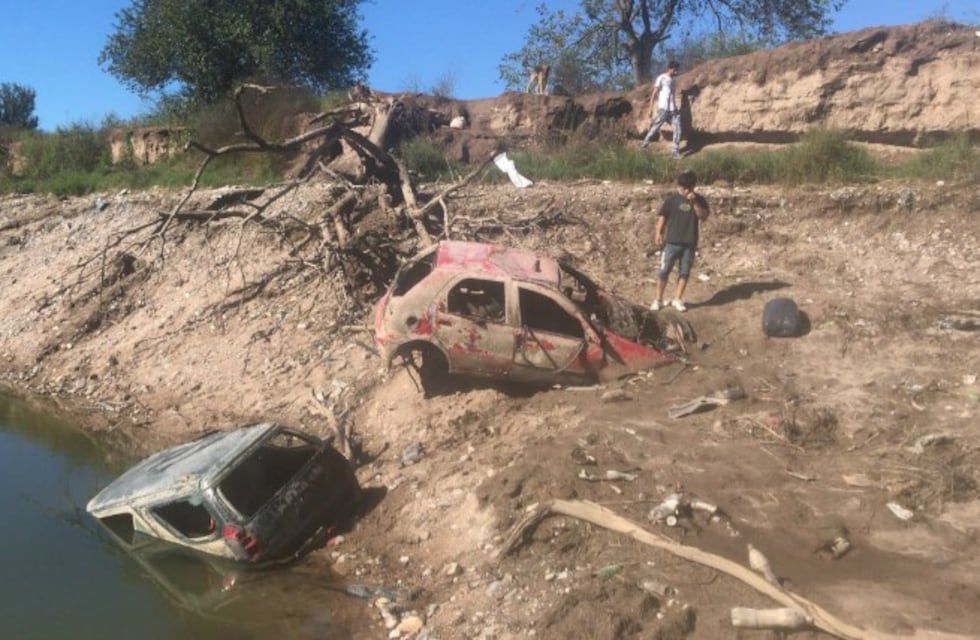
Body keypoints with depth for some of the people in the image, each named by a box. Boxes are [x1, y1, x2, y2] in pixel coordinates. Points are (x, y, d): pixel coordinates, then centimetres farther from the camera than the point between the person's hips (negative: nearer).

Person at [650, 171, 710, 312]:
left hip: (690, 243, 2)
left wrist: (695, 203, -19)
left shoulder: (699, 199, 3)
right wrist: (658, 233, -12)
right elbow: (662, 217, -1)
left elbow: (704, 217, -8)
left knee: (684, 272, 8)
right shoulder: (671, 199, -3)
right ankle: (658, 300, 12)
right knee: (664, 271, 1)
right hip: (672, 242, -2)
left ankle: (678, 299, 20)